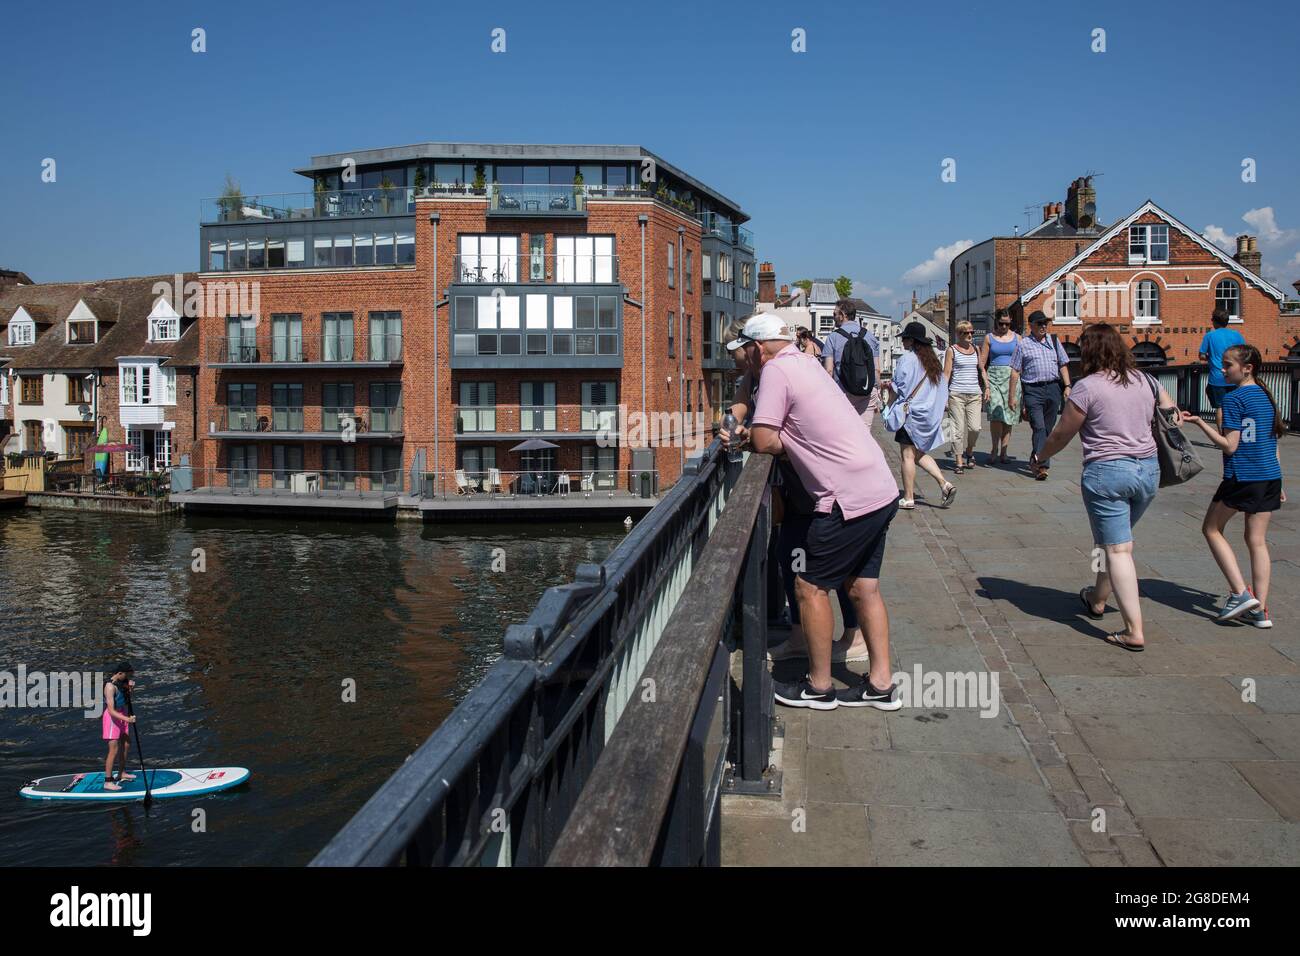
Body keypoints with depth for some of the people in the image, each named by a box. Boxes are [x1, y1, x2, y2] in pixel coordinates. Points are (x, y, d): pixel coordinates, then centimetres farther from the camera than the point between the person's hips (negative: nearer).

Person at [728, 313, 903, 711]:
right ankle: (881, 684, 20)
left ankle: (819, 687, 14)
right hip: (882, 489, 9)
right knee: (864, 586, 15)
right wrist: (747, 431, 10)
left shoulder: (776, 370, -10)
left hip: (849, 498, -9)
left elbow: (765, 442, -15)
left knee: (811, 587, 3)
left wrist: (782, 440, 5)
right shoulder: (806, 362, 17)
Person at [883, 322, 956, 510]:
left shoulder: (907, 359, -13)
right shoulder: (933, 360, 11)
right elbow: (942, 389, 14)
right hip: (930, 414, 8)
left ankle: (908, 498, 1)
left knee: (908, 455, -2)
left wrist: (889, 408, 1)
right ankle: (945, 484, 4)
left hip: (911, 412, -8)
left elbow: (899, 388, -13)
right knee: (920, 454, 17)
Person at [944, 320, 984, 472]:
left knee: (975, 428, -8)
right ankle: (959, 461, 4)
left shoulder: (976, 350, 15)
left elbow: (981, 370, 23)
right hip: (956, 395, -3)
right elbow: (946, 373, -1)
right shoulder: (952, 350, 2)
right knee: (958, 429, -4)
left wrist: (986, 387, 14)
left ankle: (969, 452, 20)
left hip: (974, 394, 3)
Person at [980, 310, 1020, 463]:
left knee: (1008, 417, 1)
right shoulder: (989, 338, 8)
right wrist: (986, 385, -7)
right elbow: (981, 364, 4)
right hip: (994, 377, -1)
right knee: (996, 413, -16)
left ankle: (1003, 452, 7)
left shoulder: (1017, 338, 12)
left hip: (1012, 377, 2)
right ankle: (995, 449, -5)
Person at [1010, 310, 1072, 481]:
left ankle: (1038, 461, 17)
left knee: (1048, 428, 7)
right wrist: (1012, 396, -2)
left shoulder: (1053, 341, 15)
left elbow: (1063, 365, 16)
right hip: (1033, 390, -4)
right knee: (1039, 427, -14)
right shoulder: (1023, 344, 2)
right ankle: (1042, 465, -17)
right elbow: (1015, 371, 1)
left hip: (1053, 388, 4)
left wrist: (1067, 386, 4)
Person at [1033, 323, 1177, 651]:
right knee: (1114, 540, 22)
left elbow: (1062, 433, -2)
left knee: (1117, 549, -3)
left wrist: (1040, 456, 15)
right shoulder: (1145, 381, 8)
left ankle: (1134, 631, -5)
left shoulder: (1088, 387, -10)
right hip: (1149, 469, 7)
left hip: (1107, 472, -6)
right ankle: (1097, 600, 40)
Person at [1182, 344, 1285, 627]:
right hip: (1270, 477, 7)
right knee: (1257, 540, 10)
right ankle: (1260, 610, 9)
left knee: (1211, 529, 10)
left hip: (1242, 477, -7)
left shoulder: (1233, 398, -12)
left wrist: (1200, 422, -14)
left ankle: (1240, 593, -1)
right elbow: (1275, 443, 16)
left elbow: (1230, 445, -15)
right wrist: (1278, 484, 21)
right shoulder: (1267, 396, 12)